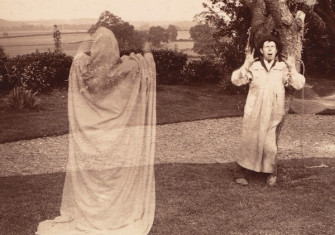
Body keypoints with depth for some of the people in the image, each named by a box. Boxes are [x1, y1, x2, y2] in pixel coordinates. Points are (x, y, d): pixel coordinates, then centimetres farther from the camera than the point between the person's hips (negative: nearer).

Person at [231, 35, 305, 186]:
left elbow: (299, 85, 0)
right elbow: (236, 80, -4)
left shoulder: (283, 68, 7)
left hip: (273, 114, 0)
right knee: (249, 142, 3)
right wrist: (245, 65, -15)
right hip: (254, 113, 0)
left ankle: (271, 172, 22)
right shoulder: (253, 67, 5)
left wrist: (292, 68, -11)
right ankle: (242, 172, 16)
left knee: (270, 145, -1)